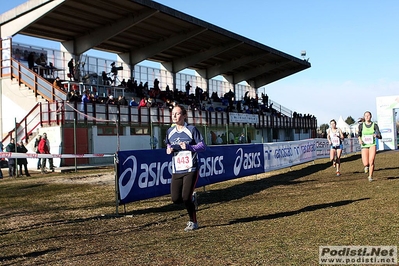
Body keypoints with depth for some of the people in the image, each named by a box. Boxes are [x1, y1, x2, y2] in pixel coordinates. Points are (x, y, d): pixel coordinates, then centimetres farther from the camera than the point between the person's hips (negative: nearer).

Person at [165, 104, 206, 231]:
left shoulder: (191, 129, -7)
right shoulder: (170, 131, 9)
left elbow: (203, 146, -6)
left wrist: (189, 147, -21)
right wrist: (169, 150, 1)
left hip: (190, 169, -5)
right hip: (176, 170, 5)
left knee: (186, 198, -10)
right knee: (176, 199, -2)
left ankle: (193, 222, 14)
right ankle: (192, 197, 32)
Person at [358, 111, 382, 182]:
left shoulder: (374, 125, 0)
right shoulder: (361, 125, 3)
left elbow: (380, 136, -3)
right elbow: (359, 134, 17)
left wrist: (376, 135, -26)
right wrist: (359, 139, -3)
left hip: (372, 145, -1)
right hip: (364, 146, 1)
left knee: (371, 161, -16)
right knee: (366, 164, -9)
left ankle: (370, 177, -1)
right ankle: (366, 166, 29)